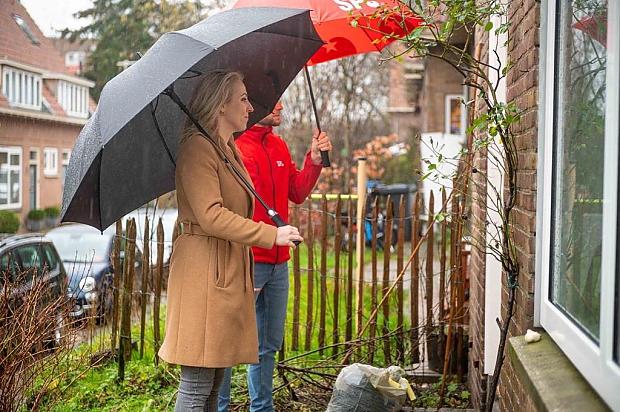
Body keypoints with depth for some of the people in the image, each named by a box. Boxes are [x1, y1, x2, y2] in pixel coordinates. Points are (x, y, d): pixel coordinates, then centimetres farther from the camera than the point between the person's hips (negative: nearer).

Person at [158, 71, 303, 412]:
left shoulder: (230, 150, 19)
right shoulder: (197, 147, -11)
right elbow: (211, 215, -21)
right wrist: (272, 235, -19)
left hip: (230, 270, 10)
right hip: (205, 271, -10)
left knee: (214, 381, 14)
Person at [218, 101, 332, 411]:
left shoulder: (279, 146, 14)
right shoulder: (239, 148, -12)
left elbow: (297, 193, 15)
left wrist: (314, 159, 3)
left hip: (278, 263, 8)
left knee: (269, 346, 15)